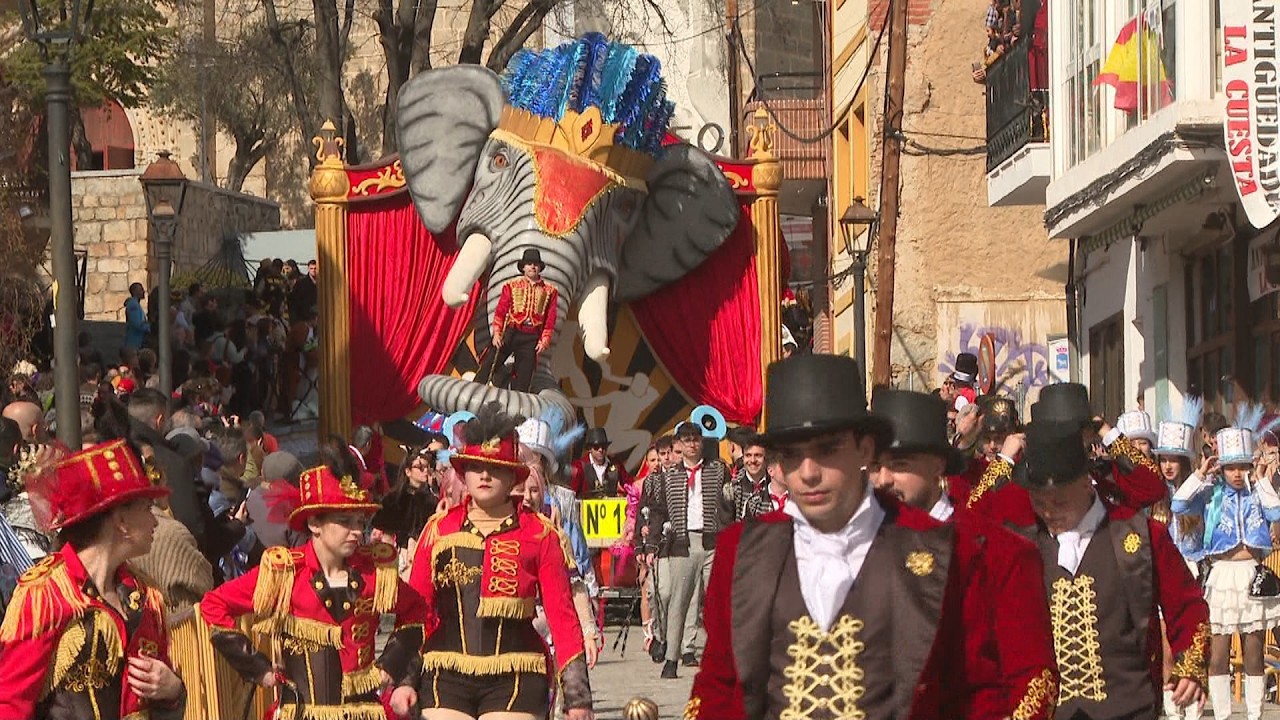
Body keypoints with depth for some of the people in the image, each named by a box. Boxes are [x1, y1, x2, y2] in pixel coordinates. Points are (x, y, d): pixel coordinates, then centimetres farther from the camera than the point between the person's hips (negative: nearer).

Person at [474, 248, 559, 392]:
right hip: (510, 332, -1)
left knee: (524, 376, 1)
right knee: (489, 365, -9)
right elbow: (500, 311, 4)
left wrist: (544, 341, -1)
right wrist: (497, 333, -7)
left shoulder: (549, 291, 10)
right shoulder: (512, 286, 9)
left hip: (532, 337, 1)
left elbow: (550, 319, 8)